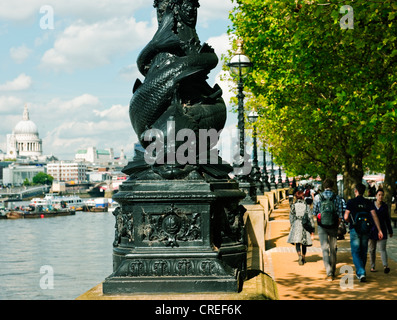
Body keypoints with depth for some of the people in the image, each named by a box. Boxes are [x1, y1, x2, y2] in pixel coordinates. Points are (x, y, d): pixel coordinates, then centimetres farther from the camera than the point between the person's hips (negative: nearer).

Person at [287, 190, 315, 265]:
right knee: (304, 243, 15)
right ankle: (303, 258, 24)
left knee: (297, 242, -4)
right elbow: (309, 217, -3)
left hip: (296, 224, -1)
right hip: (305, 225, 1)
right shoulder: (306, 205, -1)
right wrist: (312, 228, 1)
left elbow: (291, 217, 4)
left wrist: (292, 225, 16)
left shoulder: (293, 205, 1)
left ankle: (299, 256, -28)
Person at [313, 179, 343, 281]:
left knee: (325, 249, -1)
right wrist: (337, 225, 11)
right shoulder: (337, 198, -4)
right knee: (333, 249, 16)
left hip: (322, 226, -1)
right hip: (333, 226, 1)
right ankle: (333, 271, 28)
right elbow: (340, 215, -4)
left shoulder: (318, 197, -5)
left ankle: (329, 273, -12)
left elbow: (314, 213, 1)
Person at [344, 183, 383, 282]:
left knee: (356, 253, -1)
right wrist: (379, 230, -5)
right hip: (366, 230, 4)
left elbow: (346, 217, -9)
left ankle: (361, 273, -19)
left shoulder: (351, 202, -6)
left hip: (355, 230, -3)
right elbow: (374, 216, -5)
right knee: (363, 252, 16)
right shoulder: (368, 202, 3)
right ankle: (360, 272, 28)